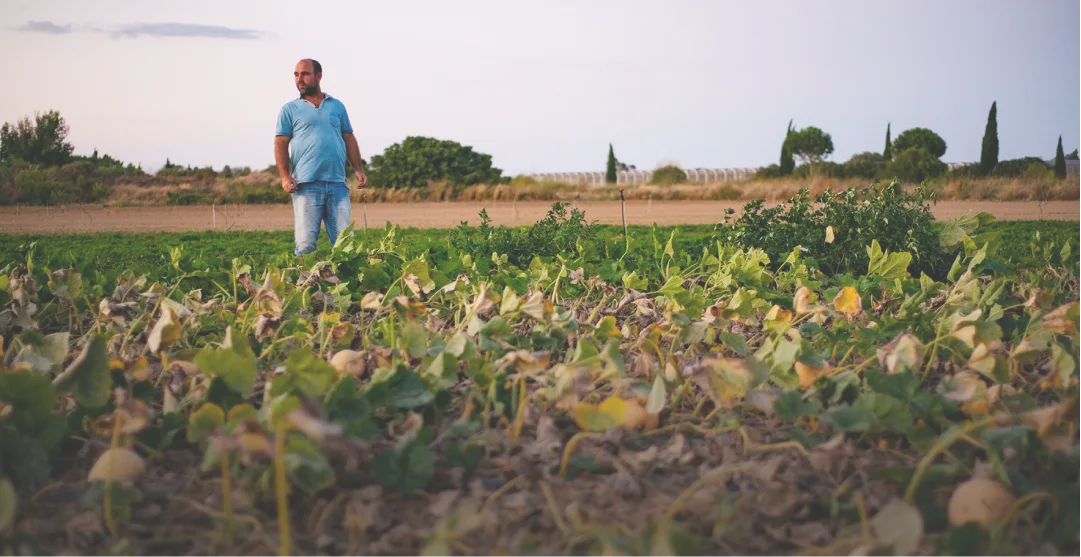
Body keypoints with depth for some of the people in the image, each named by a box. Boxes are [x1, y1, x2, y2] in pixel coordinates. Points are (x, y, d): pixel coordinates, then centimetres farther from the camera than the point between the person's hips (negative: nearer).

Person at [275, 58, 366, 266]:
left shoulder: (337, 106, 17)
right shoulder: (289, 110, 9)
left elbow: (348, 139, 17)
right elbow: (281, 144, 4)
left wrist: (358, 169, 6)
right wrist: (285, 176, -9)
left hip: (338, 184, 3)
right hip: (306, 185, -2)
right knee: (305, 243, -5)